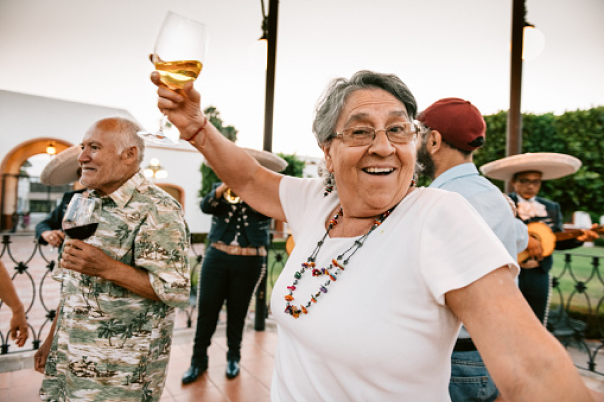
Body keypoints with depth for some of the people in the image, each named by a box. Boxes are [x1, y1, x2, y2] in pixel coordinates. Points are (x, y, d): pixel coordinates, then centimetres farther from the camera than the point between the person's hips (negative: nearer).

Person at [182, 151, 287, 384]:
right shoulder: (221, 188, 10)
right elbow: (205, 206, -7)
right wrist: (223, 188, -22)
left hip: (249, 262, -1)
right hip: (217, 256, 1)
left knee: (237, 312, 11)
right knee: (207, 308, 5)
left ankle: (233, 357, 30)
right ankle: (199, 360, 22)